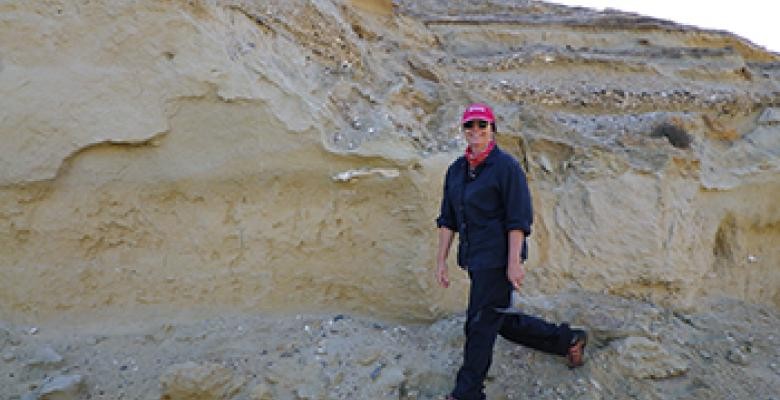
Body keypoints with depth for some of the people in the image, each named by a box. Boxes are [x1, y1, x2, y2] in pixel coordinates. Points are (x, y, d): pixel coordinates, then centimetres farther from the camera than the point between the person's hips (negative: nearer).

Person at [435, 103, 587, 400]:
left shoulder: (506, 166, -10)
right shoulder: (456, 170, 11)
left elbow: (518, 219, -15)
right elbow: (447, 220, 12)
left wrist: (514, 262, -20)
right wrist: (441, 261, 9)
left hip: (497, 259, -8)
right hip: (475, 260, 8)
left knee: (480, 325, 0)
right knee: (504, 322, 17)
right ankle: (568, 340, 35)